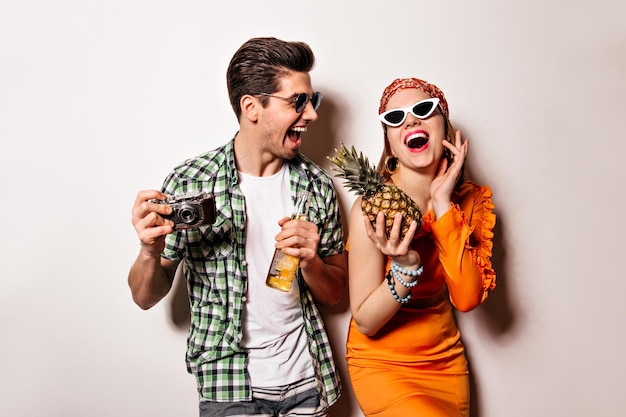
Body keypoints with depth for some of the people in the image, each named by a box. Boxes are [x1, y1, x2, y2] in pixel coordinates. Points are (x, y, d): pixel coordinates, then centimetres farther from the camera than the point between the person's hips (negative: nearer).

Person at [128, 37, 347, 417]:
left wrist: (310, 261, -18)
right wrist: (151, 252, -26)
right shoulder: (191, 182, -12)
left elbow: (334, 294, 3)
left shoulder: (317, 184, -4)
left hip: (308, 383, 4)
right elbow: (147, 298, -5)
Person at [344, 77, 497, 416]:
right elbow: (365, 322, -16)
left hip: (445, 360, 5)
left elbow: (467, 298, -18)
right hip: (381, 364, -4)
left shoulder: (471, 200, -7)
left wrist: (444, 206, -23)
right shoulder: (373, 207, -21)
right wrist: (405, 268, -33)